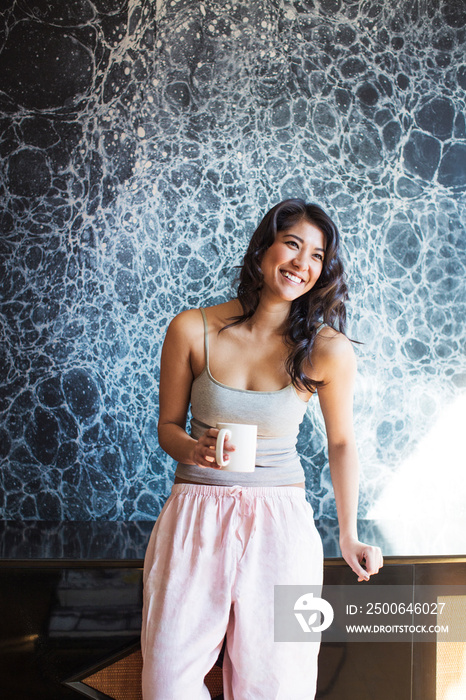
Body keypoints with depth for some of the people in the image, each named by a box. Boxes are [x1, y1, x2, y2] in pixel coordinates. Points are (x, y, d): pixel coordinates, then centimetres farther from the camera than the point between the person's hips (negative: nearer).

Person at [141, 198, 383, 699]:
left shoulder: (329, 350, -7)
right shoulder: (192, 329, -5)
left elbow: (341, 443, 7)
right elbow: (168, 426, 6)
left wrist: (349, 536, 12)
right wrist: (192, 450, -16)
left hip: (279, 524, 0)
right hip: (195, 516, 1)